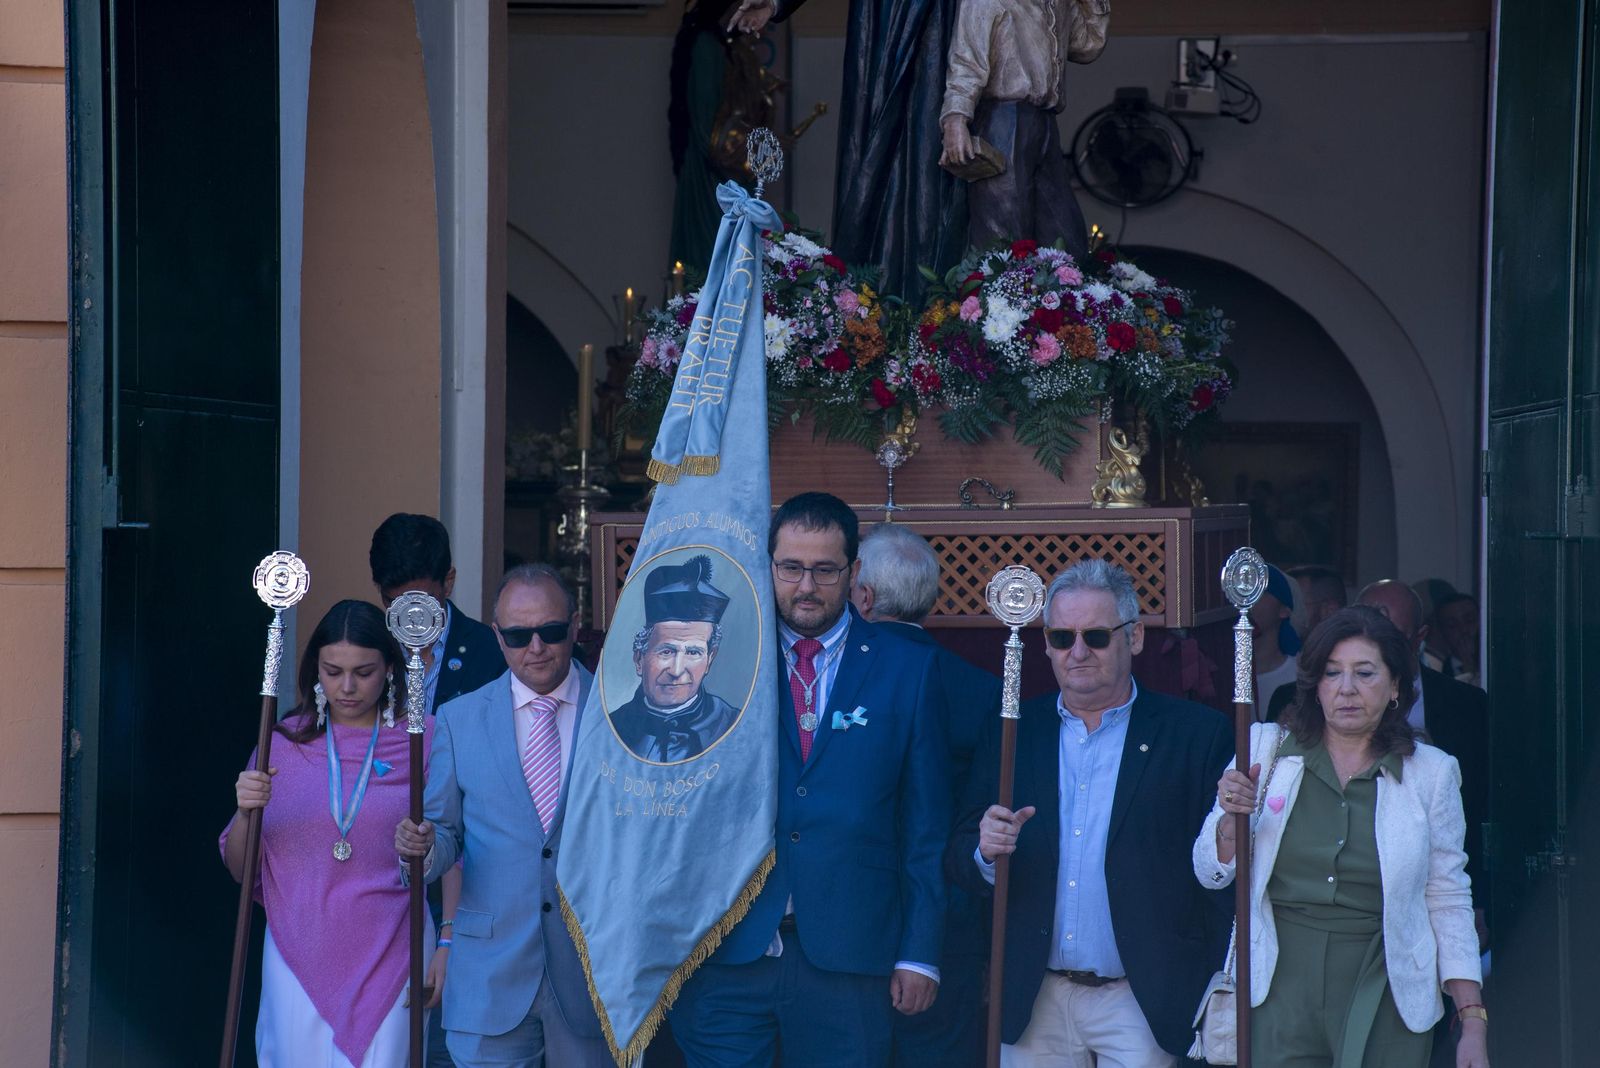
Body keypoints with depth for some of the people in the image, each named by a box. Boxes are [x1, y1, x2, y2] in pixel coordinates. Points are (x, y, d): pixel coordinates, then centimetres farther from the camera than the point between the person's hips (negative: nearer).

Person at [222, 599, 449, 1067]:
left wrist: (448, 945, -7)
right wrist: (246, 812, -13)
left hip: (390, 957, -1)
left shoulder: (422, 742, 0)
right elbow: (239, 868, 5)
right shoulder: (283, 743, 4)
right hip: (299, 955, 1)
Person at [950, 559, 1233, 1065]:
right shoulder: (1013, 733, 8)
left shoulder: (1198, 734, -1)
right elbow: (961, 856, 8)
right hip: (1034, 1004, 3)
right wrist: (986, 852, -14)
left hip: (1143, 1005, -3)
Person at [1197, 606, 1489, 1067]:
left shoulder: (1431, 772, 3)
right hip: (1279, 992, 0)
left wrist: (1473, 1023, 0)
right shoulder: (1266, 749, 4)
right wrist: (1231, 818, -14)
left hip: (1381, 1003, 0)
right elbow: (1211, 873, 7)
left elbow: (1449, 901, 4)